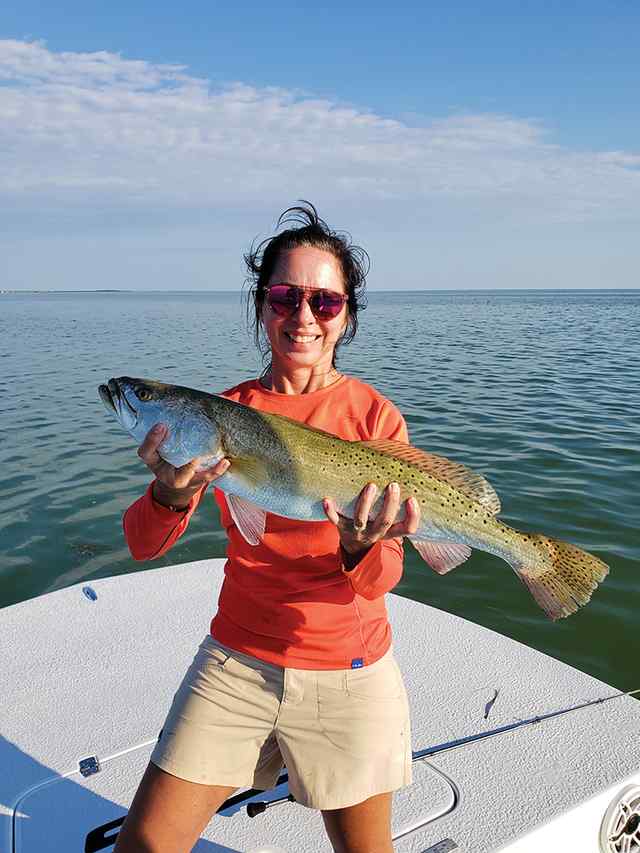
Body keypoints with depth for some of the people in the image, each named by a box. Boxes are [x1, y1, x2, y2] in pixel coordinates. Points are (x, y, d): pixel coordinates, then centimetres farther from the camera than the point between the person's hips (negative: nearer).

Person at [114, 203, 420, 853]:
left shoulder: (375, 415, -10)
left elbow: (379, 581, -11)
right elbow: (142, 544, -11)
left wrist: (364, 548, -33)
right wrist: (173, 494, -32)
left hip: (348, 670, -1)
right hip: (236, 660, 2)